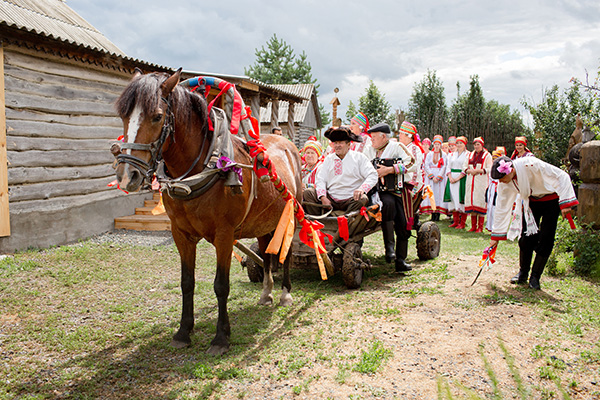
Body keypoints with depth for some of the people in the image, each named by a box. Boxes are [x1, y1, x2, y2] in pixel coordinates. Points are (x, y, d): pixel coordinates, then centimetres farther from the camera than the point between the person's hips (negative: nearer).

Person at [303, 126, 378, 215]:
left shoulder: (359, 157, 5)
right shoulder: (328, 159, 16)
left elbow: (372, 176, -3)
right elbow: (320, 179, 8)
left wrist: (362, 189, -24)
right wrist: (323, 197, -11)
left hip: (350, 200, -3)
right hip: (330, 199, 3)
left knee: (363, 199, -34)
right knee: (308, 193, -14)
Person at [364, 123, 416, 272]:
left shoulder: (397, 147, 3)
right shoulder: (368, 150, 15)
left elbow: (412, 164, -12)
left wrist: (390, 170, -21)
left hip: (396, 189, 0)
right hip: (378, 190, 0)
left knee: (403, 225, -4)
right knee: (388, 203, -34)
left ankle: (400, 261, 6)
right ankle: (389, 246, -32)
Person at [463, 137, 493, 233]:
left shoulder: (487, 155, 2)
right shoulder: (471, 155, 18)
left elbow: (489, 169, -6)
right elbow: (464, 166, 16)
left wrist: (477, 171, -16)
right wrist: (469, 171, -5)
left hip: (481, 181, -5)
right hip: (471, 181, 5)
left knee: (480, 201, -8)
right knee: (471, 201, 2)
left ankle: (480, 227, -4)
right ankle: (473, 226, 8)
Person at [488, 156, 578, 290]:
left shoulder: (531, 165, -34)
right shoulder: (504, 184, -15)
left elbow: (562, 177, -25)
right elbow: (502, 208, -5)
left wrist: (565, 203, -27)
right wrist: (495, 236, -2)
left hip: (551, 200, -4)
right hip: (531, 201, 4)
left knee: (546, 239, -9)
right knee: (527, 236, -4)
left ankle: (535, 277, 0)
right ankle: (523, 273, 12)